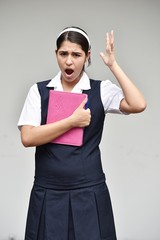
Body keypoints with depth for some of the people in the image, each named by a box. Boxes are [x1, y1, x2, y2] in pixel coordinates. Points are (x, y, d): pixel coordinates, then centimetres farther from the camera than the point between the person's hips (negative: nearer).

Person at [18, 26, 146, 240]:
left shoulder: (101, 90, 1)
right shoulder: (39, 91, 2)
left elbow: (138, 105, -17)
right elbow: (28, 138, -9)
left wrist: (113, 65, -11)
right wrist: (72, 121, -12)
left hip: (89, 192, 0)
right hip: (48, 193, 1)